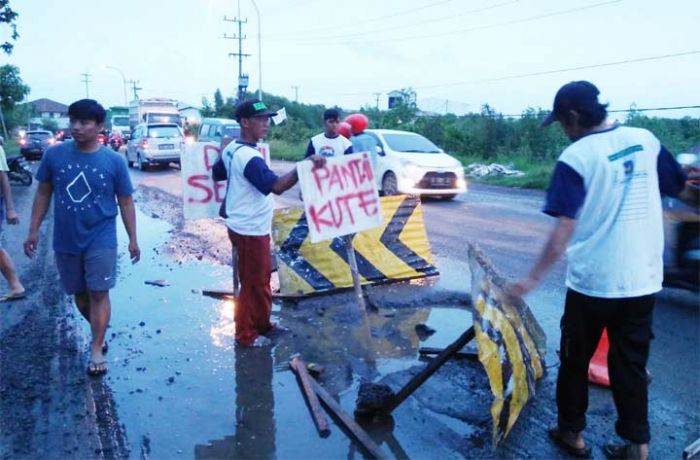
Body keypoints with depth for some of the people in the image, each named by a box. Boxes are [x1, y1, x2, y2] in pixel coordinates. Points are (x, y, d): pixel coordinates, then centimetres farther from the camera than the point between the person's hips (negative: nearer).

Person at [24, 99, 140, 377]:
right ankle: (99, 329, 40)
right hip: (65, 240, 3)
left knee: (99, 293, 1)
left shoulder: (114, 161, -9)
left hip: (101, 239, -3)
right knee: (79, 293, 16)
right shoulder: (54, 155, -5)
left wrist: (133, 239, -1)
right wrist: (34, 230, 4)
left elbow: (125, 202, -2)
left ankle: (96, 350, 11)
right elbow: (43, 193, 6)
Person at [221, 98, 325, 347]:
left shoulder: (232, 149, 5)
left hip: (243, 226, 10)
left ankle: (261, 323, 35)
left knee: (262, 277, 21)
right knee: (253, 282, 5)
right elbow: (276, 186, -37)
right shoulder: (249, 157, -26)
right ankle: (246, 334, 20)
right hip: (250, 230, -10)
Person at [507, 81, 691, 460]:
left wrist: (533, 278, -15)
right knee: (630, 364, 15)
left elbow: (564, 230, -19)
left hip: (592, 282, -5)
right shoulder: (645, 139, 2)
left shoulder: (576, 157, -14)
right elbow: (679, 188, 15)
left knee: (575, 360, 15)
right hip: (643, 280, 5)